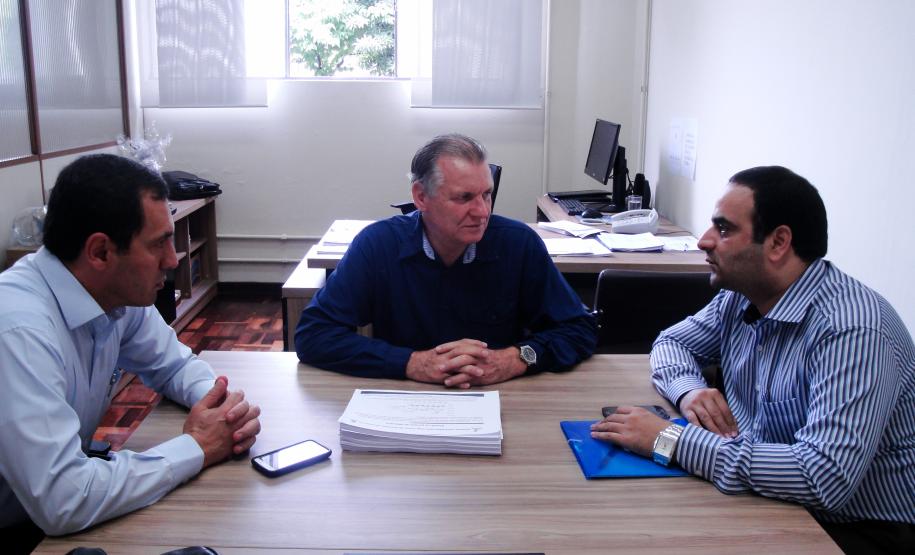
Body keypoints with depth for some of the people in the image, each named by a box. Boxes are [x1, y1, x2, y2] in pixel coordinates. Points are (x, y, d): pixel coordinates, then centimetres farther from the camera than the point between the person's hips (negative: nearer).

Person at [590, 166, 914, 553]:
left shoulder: (851, 330, -26)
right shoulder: (740, 296, -2)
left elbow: (826, 477, -34)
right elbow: (671, 342, 13)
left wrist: (670, 441, -30)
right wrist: (689, 392, -10)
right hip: (775, 503, 7)